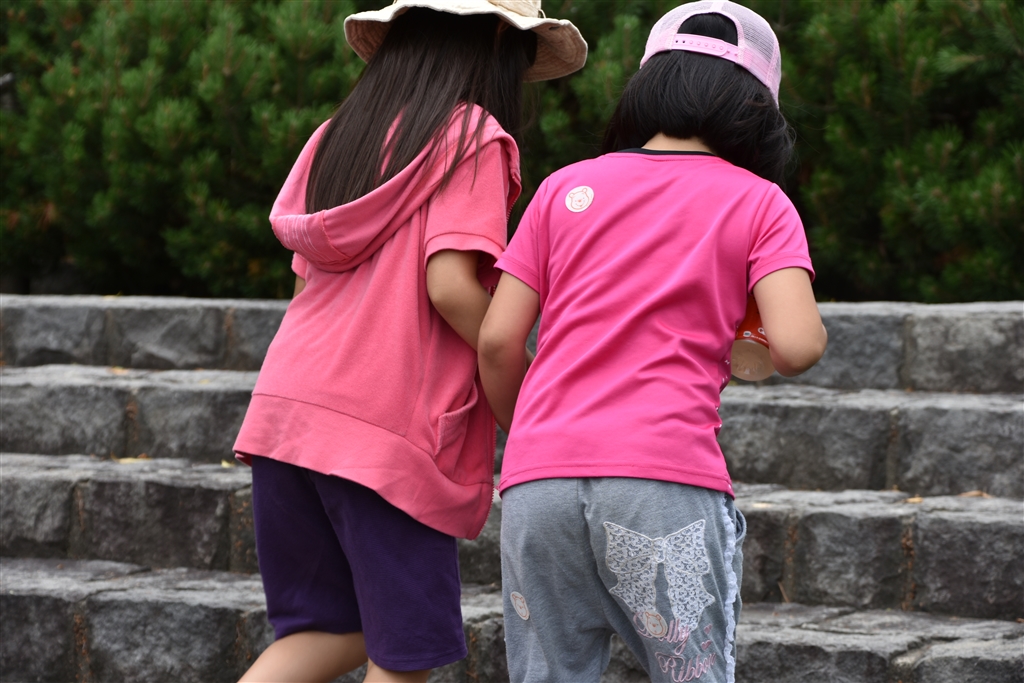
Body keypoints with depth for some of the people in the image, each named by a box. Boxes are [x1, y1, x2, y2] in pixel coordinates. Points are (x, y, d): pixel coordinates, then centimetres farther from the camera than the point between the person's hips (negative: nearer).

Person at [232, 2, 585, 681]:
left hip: (286, 401, 7)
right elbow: (451, 286, -15)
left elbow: (306, 275, 14)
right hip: (389, 426, -7)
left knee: (332, 627, 19)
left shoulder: (335, 135, 16)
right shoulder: (474, 136, -4)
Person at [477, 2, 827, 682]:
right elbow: (796, 345, -5)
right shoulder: (758, 201, 9)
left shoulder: (566, 187, 17)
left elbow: (497, 339, 11)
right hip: (667, 480, -3)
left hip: (538, 485, 3)